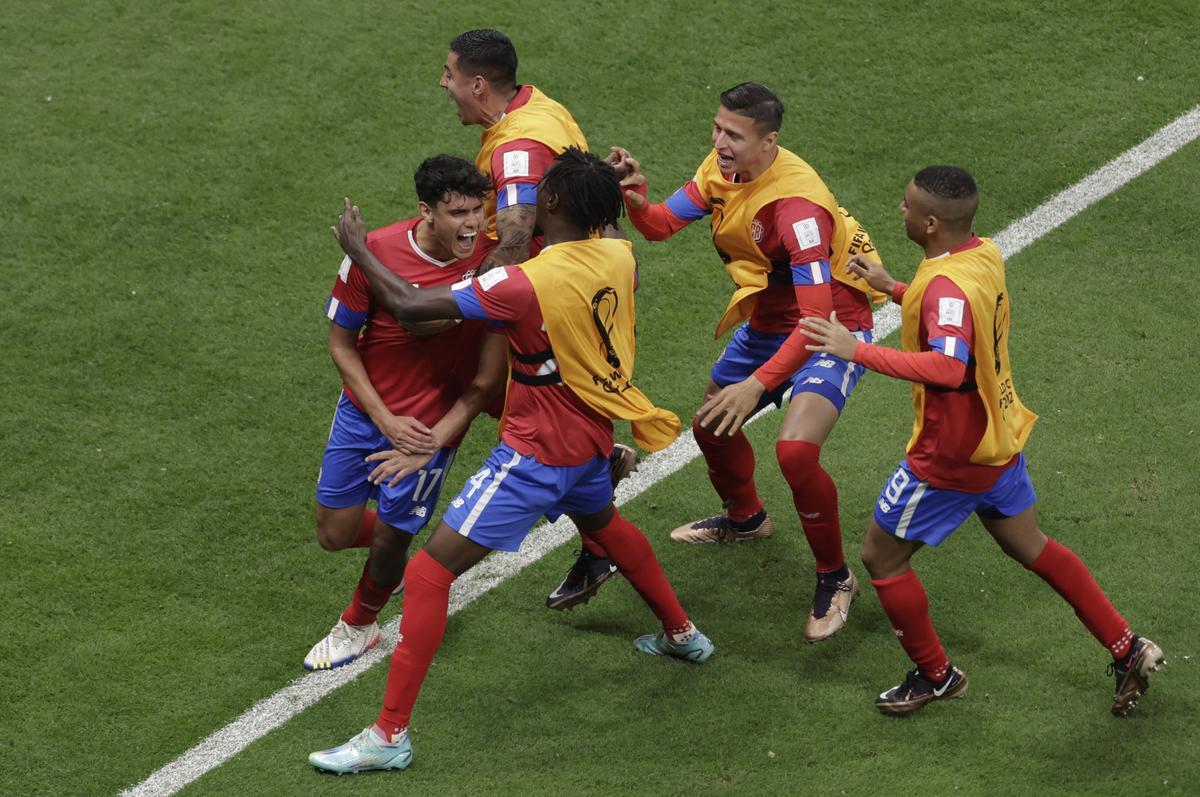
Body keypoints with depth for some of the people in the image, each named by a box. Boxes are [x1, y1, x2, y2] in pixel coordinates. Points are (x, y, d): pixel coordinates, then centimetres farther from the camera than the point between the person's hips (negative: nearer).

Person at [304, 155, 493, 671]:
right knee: (335, 534, 7)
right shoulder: (375, 252, -19)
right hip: (365, 410, 1)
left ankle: (358, 626, 36)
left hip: (431, 424, -1)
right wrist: (385, 419, -13)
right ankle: (398, 546, 43)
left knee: (389, 542, 4)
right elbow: (341, 343, -8)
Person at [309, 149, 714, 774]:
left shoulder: (527, 284, -28)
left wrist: (358, 251, -9)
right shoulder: (619, 258, -8)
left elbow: (410, 305, -23)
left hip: (538, 452, -8)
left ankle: (389, 735, -6)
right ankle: (682, 634, 56)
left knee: (430, 569, -5)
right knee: (602, 523, 40)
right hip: (592, 435, 8)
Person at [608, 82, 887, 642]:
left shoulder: (796, 205, -34)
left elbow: (818, 317, -37)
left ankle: (835, 579, -2)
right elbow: (661, 224, -5)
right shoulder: (722, 168, -9)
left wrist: (758, 384, -45)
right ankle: (745, 519, 53)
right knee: (711, 424, 20)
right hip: (765, 323, 9)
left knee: (796, 450, -26)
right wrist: (634, 199, -29)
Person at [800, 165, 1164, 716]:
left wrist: (857, 350, -44)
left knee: (881, 558, 9)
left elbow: (948, 367, -45)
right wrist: (892, 288, 15)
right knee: (1030, 547, 25)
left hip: (952, 455, -9)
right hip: (999, 437, 9)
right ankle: (1127, 650, 30)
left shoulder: (946, 285, -30)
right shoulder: (985, 255, -2)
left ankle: (936, 676, 23)